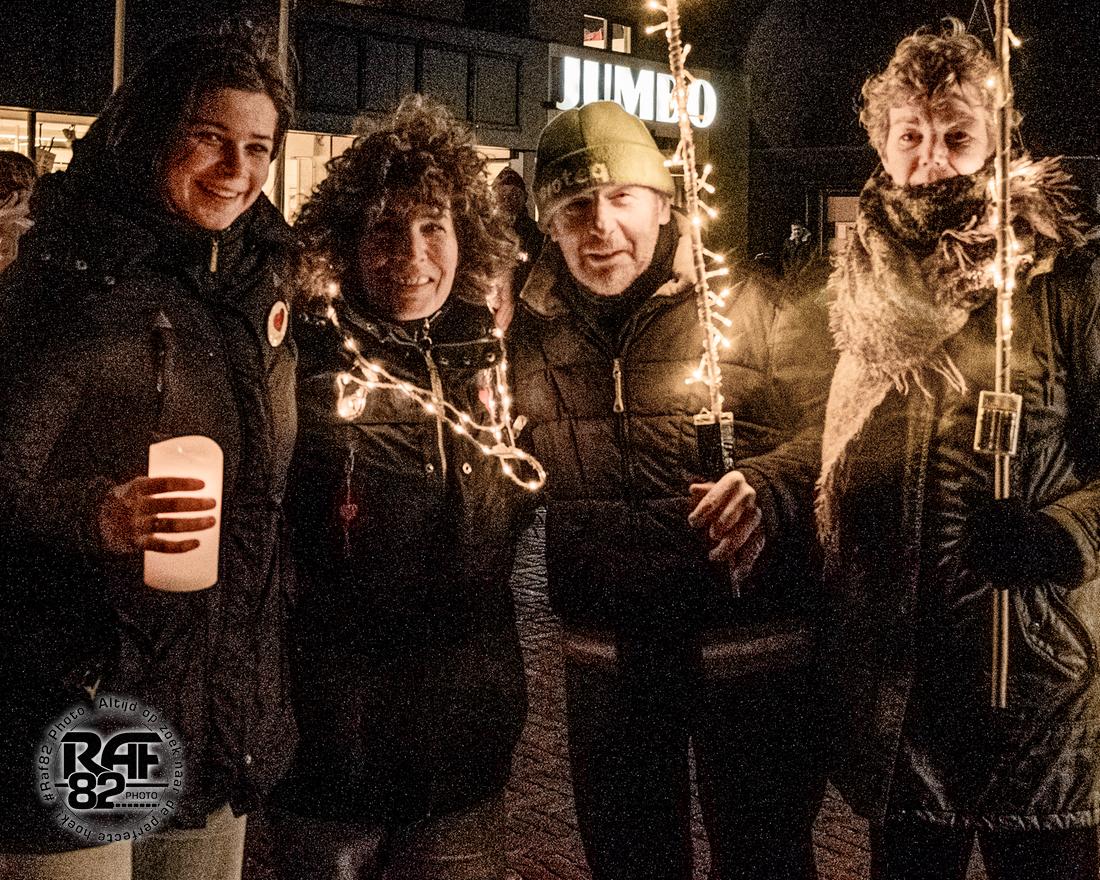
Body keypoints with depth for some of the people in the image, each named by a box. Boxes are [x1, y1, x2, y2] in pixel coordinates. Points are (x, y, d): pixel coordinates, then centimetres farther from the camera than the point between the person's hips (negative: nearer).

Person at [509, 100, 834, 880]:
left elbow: (829, 430, -12)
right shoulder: (531, 332, 6)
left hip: (750, 643, -4)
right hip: (606, 653, 4)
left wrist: (766, 488, -31)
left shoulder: (758, 308, -7)